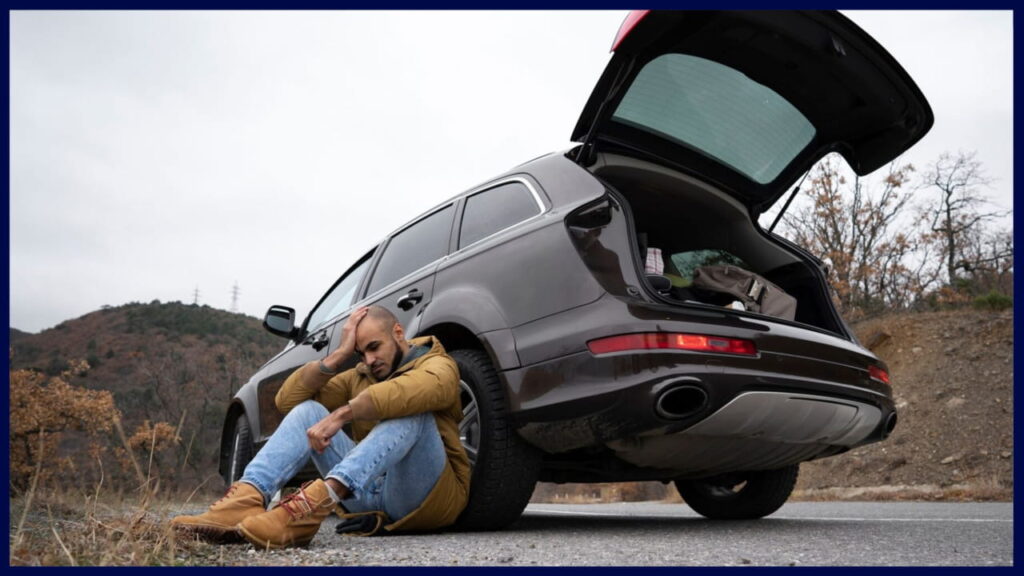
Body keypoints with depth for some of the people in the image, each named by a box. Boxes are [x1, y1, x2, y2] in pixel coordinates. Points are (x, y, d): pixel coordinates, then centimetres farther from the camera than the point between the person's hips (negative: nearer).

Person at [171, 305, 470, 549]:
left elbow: (414, 390, -29)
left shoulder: (437, 364, -1)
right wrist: (339, 355, -4)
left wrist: (341, 414, -35)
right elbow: (287, 399, 6)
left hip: (430, 496, -5)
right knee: (307, 411, -7)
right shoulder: (360, 376, 18)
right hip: (369, 494, 5)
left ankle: (317, 501, -49)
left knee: (412, 410, -32)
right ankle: (245, 500, -30)